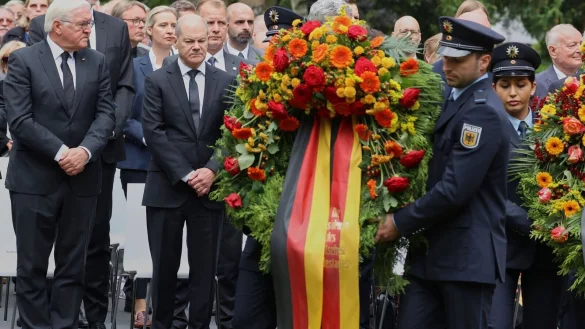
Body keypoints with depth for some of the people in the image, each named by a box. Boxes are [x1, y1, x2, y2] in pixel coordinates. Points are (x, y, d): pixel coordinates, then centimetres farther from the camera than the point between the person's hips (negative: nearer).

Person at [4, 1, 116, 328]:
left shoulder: (97, 62, 7)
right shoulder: (23, 61, -5)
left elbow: (106, 113, 1)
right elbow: (19, 120, -12)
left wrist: (86, 150, -16)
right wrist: (60, 152, -17)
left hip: (82, 179, 3)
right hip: (35, 178, -3)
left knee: (73, 265, 7)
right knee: (32, 266, 2)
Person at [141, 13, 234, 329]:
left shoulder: (225, 82, 7)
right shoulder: (157, 81, 2)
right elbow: (154, 132, -6)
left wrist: (211, 170, -12)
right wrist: (184, 174, -12)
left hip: (209, 187, 1)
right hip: (167, 187, -1)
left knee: (205, 266, 3)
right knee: (165, 266, 4)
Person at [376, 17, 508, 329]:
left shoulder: (484, 112, -16)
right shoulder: (455, 101, 14)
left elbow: (455, 190, -21)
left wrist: (401, 223, -13)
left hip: (467, 257, -9)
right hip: (431, 251, 9)